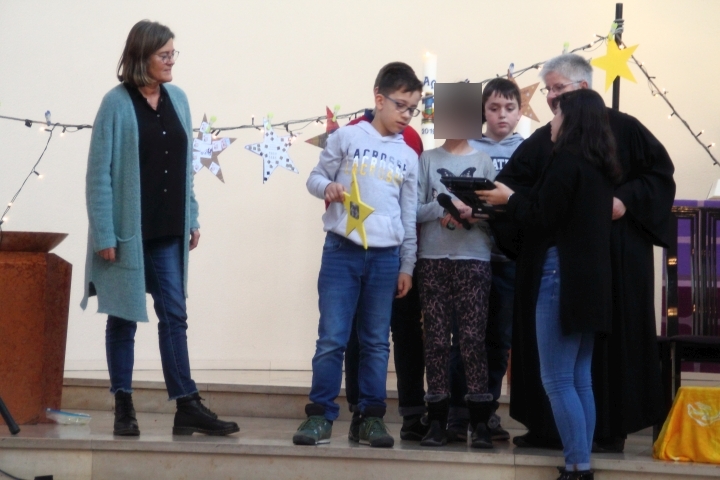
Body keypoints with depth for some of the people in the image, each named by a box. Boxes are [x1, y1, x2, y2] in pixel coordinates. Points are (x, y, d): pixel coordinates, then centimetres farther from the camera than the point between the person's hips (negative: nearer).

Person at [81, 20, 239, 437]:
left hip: (168, 232, 5)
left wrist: (193, 219, 8)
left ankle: (188, 407, 6)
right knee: (124, 318, 6)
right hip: (128, 231, -5)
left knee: (175, 316, 4)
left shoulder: (178, 99, 6)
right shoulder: (117, 103, -9)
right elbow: (99, 173, -10)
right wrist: (104, 234, -14)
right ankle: (124, 407, 15)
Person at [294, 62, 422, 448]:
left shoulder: (408, 156, 12)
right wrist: (327, 188, -18)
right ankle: (320, 415, 3)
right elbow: (316, 175, 5)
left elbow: (409, 216, 14)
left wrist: (406, 265, 13)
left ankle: (371, 417, 14)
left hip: (385, 256, 3)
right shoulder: (347, 137, 2)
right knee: (331, 338, -3)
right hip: (342, 250, -3)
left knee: (376, 342, 7)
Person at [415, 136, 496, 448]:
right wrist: (444, 207, -14)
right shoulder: (428, 159, 10)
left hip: (474, 259, -1)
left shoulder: (483, 161, 9)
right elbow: (415, 210, 3)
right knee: (436, 339, 0)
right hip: (433, 258, 1)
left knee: (473, 338, -4)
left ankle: (480, 422, -1)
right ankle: (437, 421, 4)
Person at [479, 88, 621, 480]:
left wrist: (509, 200, 1)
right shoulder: (601, 166, 14)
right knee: (580, 379, 11)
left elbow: (543, 218, -14)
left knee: (557, 380, -5)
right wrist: (519, 201, 16)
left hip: (562, 275, -9)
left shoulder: (567, 160, -12)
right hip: (591, 278, 9)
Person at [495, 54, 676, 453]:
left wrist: (626, 201, -14)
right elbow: (509, 186, 2)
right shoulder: (541, 142, 12)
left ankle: (610, 428, 9)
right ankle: (549, 425, 10)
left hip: (612, 256, -4)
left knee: (610, 337, 1)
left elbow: (659, 172, 0)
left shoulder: (622, 129, 1)